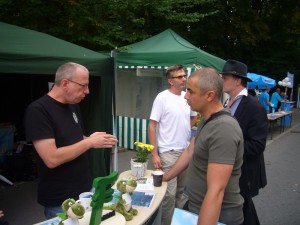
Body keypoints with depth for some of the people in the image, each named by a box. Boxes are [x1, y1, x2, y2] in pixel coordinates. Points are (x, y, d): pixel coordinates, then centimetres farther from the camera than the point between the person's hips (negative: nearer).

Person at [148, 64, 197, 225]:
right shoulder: (162, 97, -11)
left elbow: (193, 117, 26)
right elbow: (152, 127, -12)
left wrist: (183, 129, 9)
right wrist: (154, 154, -16)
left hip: (186, 151, 6)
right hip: (168, 152, -6)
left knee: (180, 191, 18)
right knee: (169, 193, -2)